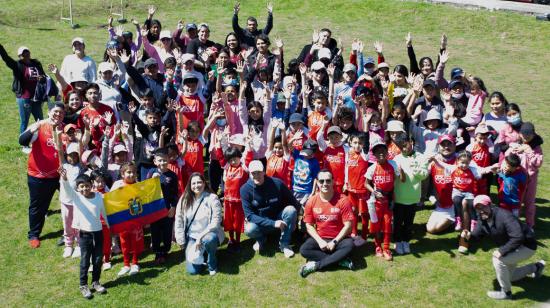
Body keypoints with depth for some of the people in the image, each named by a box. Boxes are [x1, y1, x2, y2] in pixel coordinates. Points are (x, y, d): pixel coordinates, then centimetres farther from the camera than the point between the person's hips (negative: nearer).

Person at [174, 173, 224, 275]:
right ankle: (199, 254, 23)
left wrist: (201, 237, -22)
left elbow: (215, 222, -16)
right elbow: (178, 221, 2)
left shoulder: (212, 198, -11)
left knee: (209, 240, -40)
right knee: (193, 270, -12)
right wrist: (182, 242, -1)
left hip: (208, 234, -2)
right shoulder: (184, 199, -2)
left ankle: (212, 264, -8)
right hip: (192, 237, 3)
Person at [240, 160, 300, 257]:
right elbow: (249, 215, -19)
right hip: (260, 223, -1)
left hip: (279, 219, 1)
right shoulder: (245, 189, -15)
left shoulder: (277, 183, -15)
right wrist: (273, 223, -27)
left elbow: (295, 204, -4)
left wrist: (292, 220, -18)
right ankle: (261, 239, 5)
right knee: (249, 229, -32)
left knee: (291, 210, -27)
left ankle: (284, 244, -11)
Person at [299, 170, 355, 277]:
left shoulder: (343, 200, -13)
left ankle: (316, 265, -28)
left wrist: (334, 242, -18)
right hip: (319, 238, 2)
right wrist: (320, 241, -14)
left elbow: (348, 225, -13)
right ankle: (340, 260, -22)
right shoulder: (311, 201, -4)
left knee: (349, 246, -34)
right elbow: (309, 225, 0)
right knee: (303, 249, -24)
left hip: (339, 238, -2)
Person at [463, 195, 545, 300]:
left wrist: (502, 251, -37)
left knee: (498, 260, -29)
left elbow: (518, 237, -39)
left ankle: (506, 292, -8)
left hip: (526, 246, -9)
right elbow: (477, 233, -3)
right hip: (511, 247, 9)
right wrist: (469, 235, -26)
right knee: (508, 276, 21)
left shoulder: (504, 216, -35)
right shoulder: (483, 220, -10)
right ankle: (536, 267, 41)